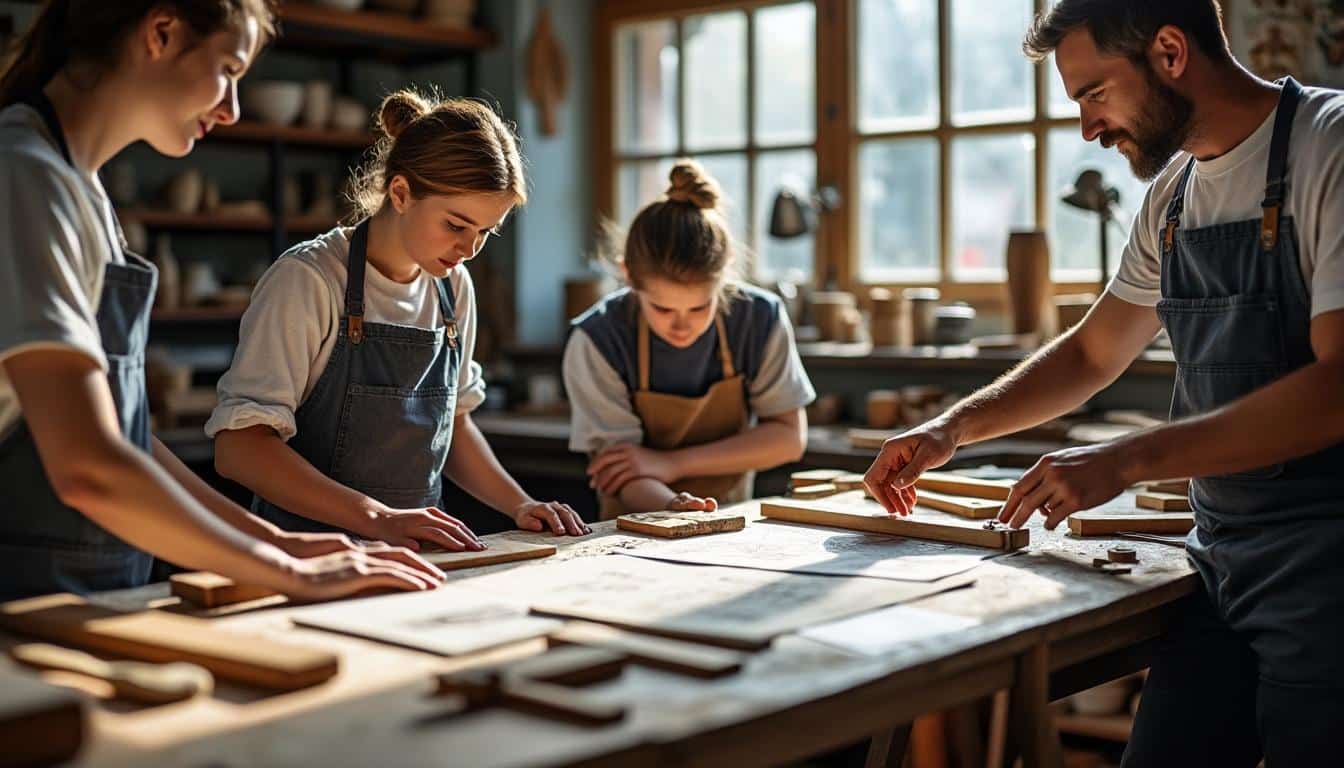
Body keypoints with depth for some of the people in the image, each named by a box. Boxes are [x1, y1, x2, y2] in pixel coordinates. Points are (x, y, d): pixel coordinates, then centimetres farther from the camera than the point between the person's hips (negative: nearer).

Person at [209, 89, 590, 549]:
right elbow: (238, 447, -17)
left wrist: (519, 505, 7)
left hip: (413, 557, 5)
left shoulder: (453, 287, 10)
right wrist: (377, 518, -25)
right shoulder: (308, 279, -10)